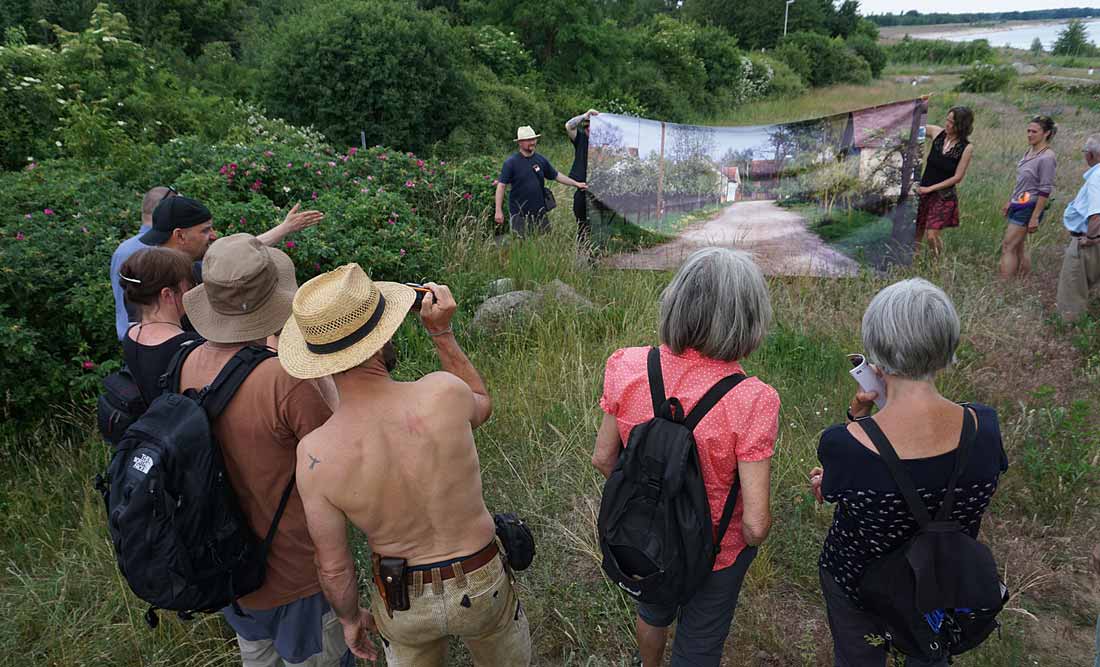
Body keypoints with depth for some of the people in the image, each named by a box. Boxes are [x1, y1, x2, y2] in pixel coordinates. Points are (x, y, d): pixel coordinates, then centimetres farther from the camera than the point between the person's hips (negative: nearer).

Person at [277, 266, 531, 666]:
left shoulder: (315, 456, -26)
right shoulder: (443, 394, -30)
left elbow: (333, 566, -11)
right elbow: (481, 406, -1)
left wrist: (349, 618, 9)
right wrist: (442, 332, -2)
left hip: (403, 600, 1)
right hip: (480, 586, -1)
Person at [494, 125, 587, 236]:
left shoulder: (541, 160, 6)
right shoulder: (511, 162, -8)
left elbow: (556, 176, 18)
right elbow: (501, 186, -9)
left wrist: (576, 184, 13)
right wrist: (499, 211, -13)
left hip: (540, 213, 4)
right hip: (519, 215, -4)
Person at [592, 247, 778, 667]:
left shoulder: (628, 368, -22)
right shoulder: (751, 401, -32)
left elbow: (603, 458, -8)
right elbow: (755, 523, -28)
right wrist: (751, 538, -4)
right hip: (715, 553, -4)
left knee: (653, 611, 36)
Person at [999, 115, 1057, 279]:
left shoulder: (1047, 158, -16)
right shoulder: (1030, 151, 9)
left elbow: (1045, 191, -18)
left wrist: (1035, 217, -19)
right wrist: (1010, 203, 21)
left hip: (1028, 207, -8)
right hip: (1018, 205, 8)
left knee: (1007, 247, -9)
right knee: (1019, 246, 13)